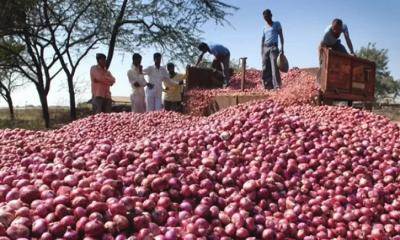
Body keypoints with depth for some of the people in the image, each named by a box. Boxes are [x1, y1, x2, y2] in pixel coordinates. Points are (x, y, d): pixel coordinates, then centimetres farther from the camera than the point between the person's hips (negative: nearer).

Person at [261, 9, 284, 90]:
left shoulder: (277, 24, 9)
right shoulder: (265, 27, 21)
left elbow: (281, 35, 3)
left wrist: (282, 47, -9)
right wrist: (262, 50, 8)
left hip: (273, 48, -5)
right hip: (265, 48, 5)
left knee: (274, 67, -16)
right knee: (265, 69, -2)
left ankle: (277, 86, -22)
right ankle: (268, 86, -1)